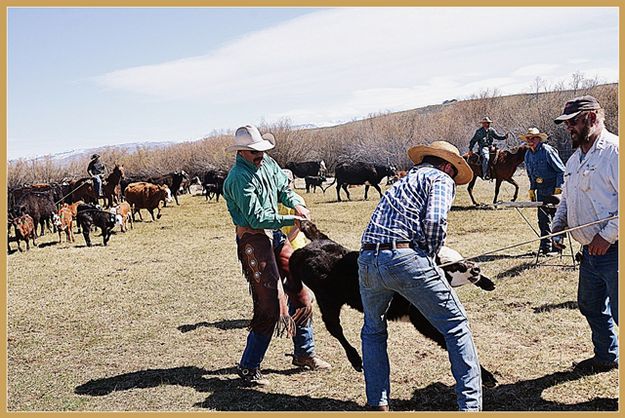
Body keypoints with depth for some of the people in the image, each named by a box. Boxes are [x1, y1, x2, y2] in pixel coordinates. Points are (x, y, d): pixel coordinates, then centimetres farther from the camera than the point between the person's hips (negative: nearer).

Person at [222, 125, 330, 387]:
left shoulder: (267, 163, 6)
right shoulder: (239, 178, -19)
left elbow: (283, 188, 19)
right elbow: (257, 218, -23)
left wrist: (296, 204, -1)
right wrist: (291, 220, -22)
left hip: (275, 235, 9)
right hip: (253, 240, -9)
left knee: (300, 291, 12)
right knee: (269, 305, -10)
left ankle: (304, 353, 27)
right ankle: (248, 367, 3)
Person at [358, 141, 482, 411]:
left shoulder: (403, 181, 31)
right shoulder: (441, 179, 9)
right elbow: (434, 221, -10)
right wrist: (430, 256, 5)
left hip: (367, 260, 7)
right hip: (405, 258, -7)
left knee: (373, 330, 27)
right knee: (457, 327, 8)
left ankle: (377, 403, 27)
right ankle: (470, 405, 9)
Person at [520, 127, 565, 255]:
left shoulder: (547, 151, -13)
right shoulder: (528, 155, 10)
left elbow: (561, 170, -12)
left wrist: (559, 187, -15)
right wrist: (532, 189, 16)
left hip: (553, 190, -7)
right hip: (541, 191, 7)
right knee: (543, 219, 10)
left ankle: (556, 247, 4)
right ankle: (545, 246, 17)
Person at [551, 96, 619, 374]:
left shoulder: (615, 150, -15)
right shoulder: (575, 159, 15)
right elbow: (567, 198, 26)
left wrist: (608, 235, -23)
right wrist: (558, 225, 9)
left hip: (614, 250, -10)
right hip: (590, 251, 10)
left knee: (619, 311, -7)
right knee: (590, 305, 21)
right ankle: (606, 356, 41)